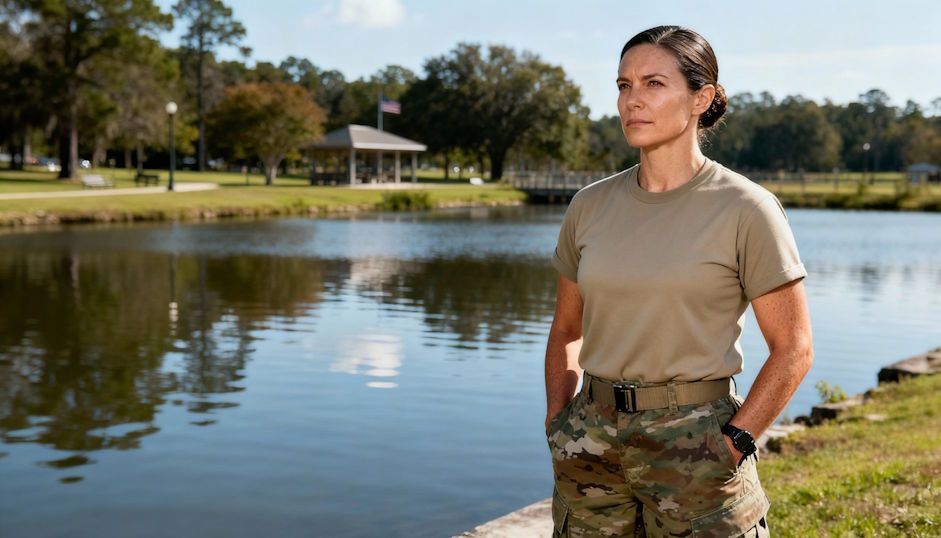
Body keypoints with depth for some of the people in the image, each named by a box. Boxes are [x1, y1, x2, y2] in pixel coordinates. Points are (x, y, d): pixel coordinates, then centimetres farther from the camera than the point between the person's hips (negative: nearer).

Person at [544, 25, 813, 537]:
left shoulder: (746, 209, -7)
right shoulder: (590, 206, 4)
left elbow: (793, 349, -5)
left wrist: (730, 446, -11)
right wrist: (557, 427, 4)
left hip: (696, 439, -3)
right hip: (592, 440, 4)